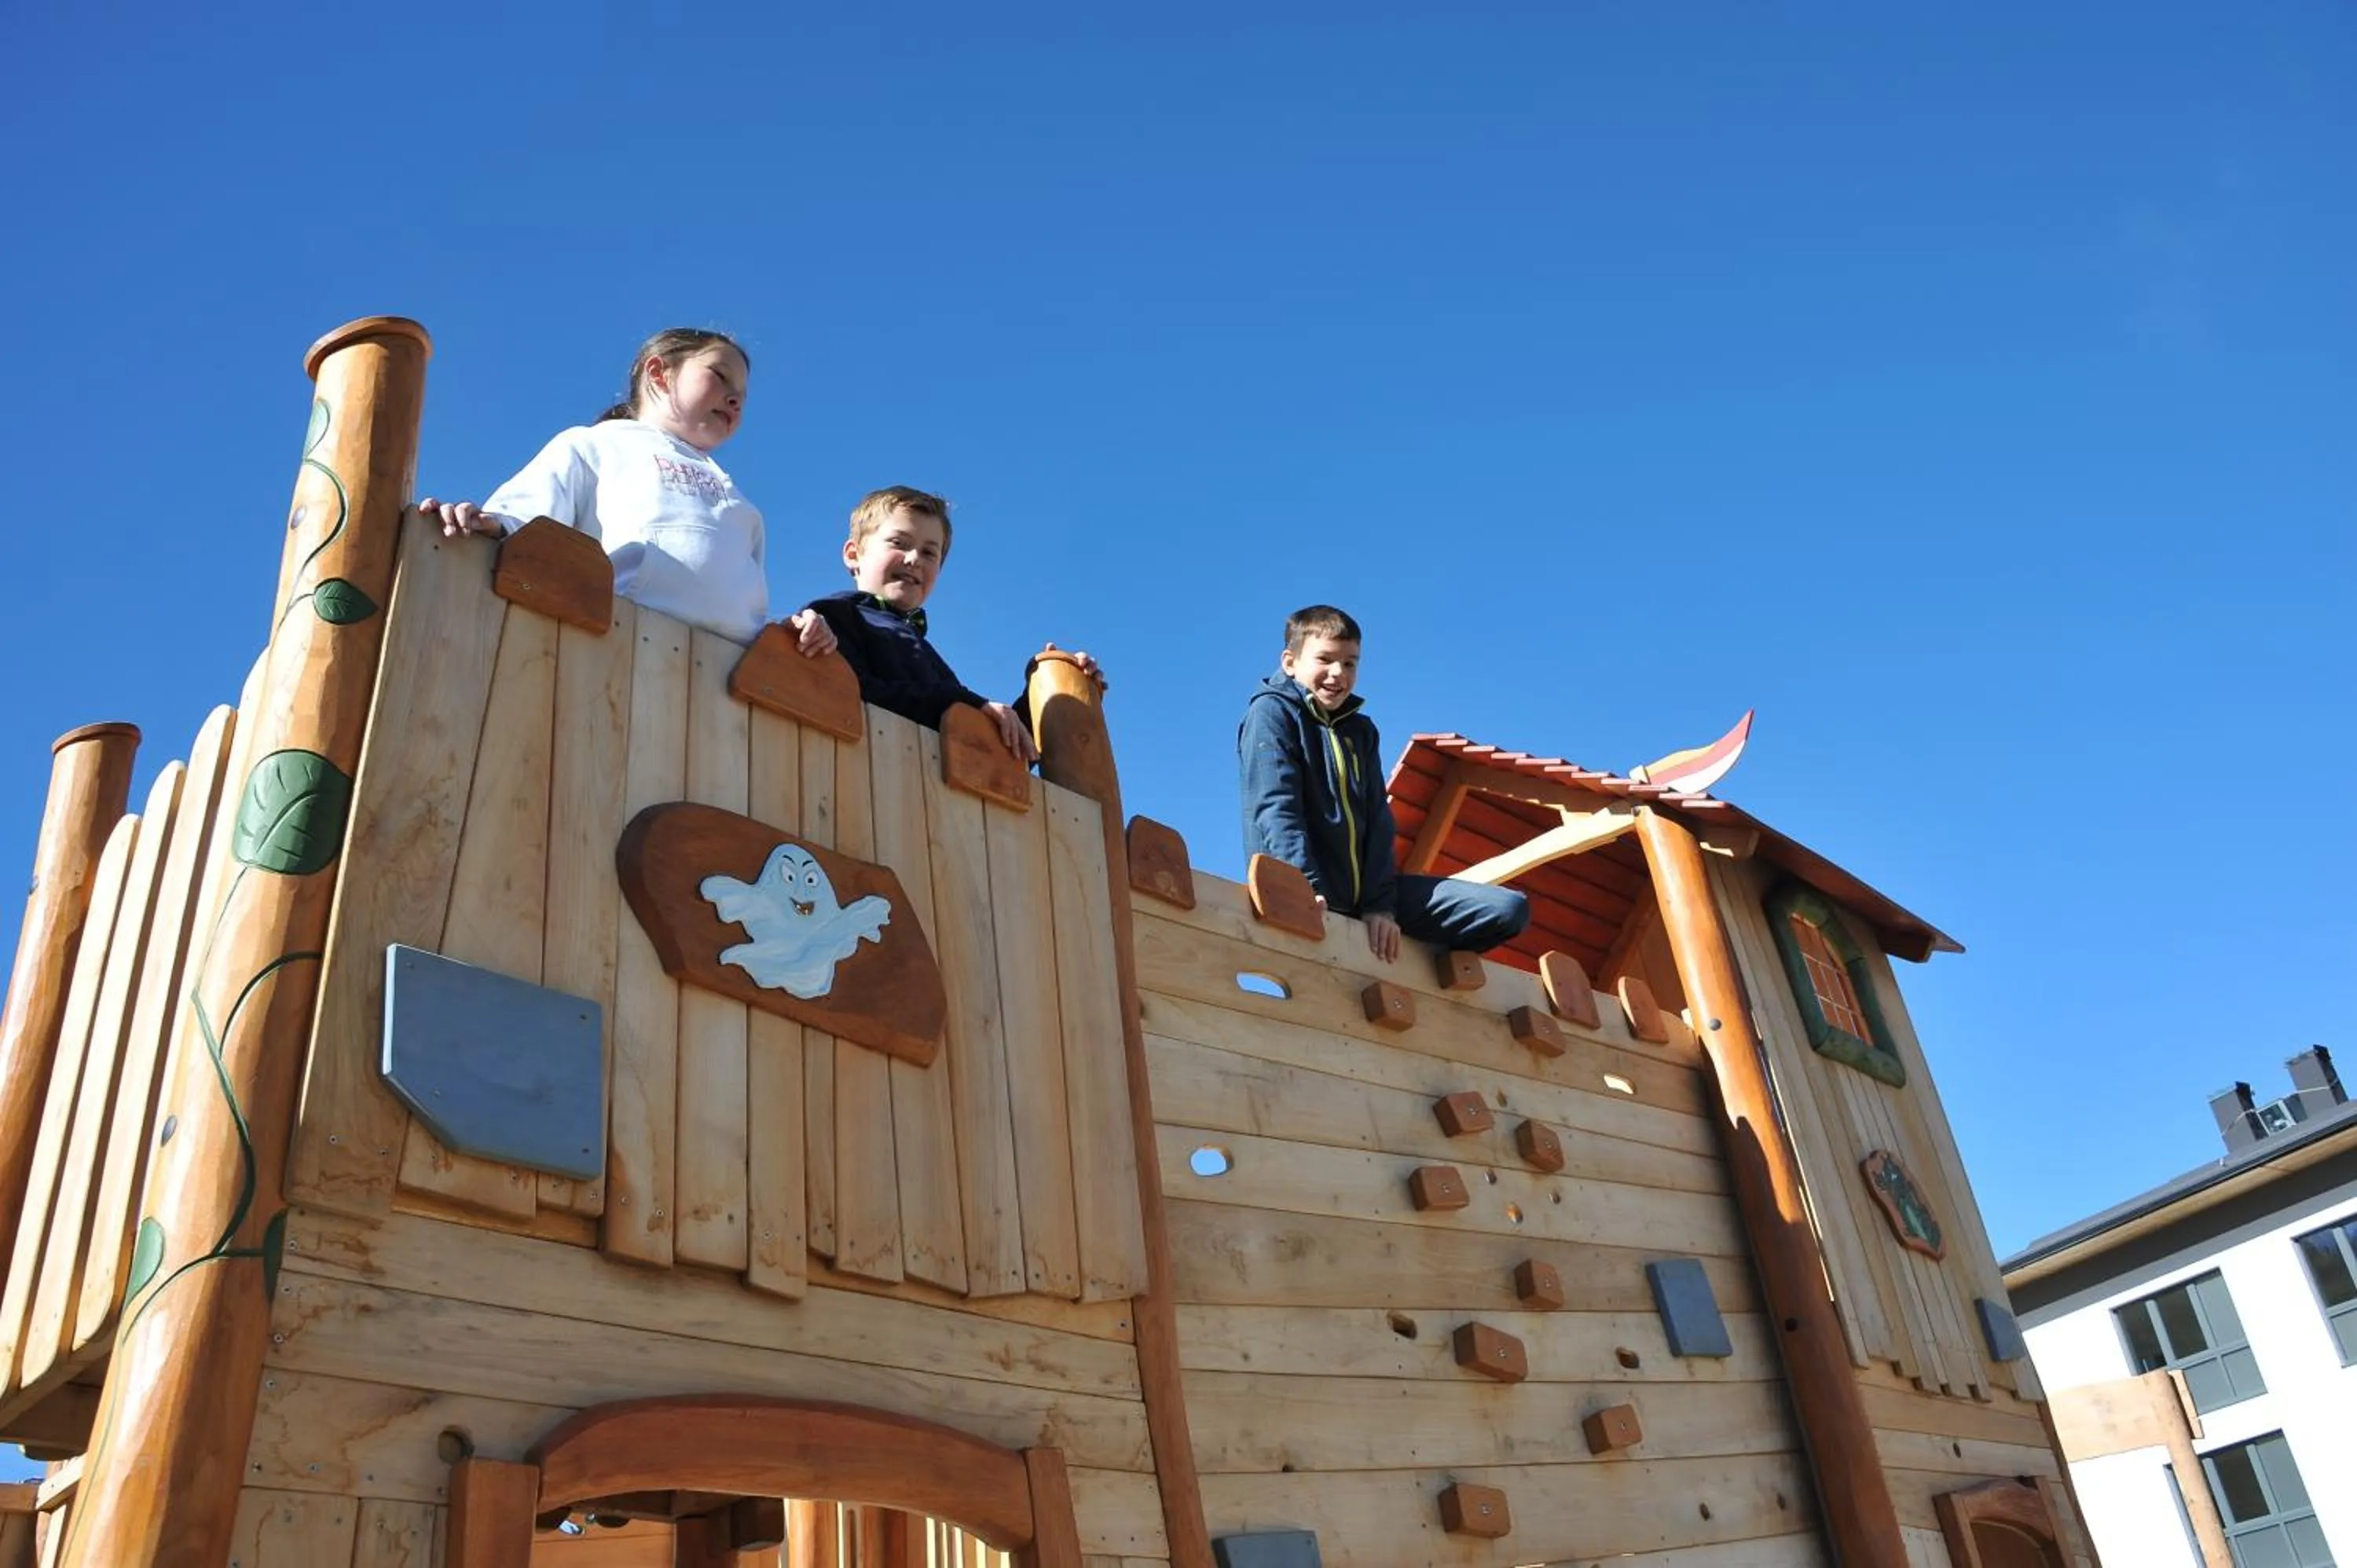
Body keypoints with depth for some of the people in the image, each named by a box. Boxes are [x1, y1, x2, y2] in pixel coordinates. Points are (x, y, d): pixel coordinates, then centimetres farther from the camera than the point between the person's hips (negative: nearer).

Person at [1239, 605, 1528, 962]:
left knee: (1510, 909, -3)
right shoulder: (1271, 713, 0)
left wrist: (1380, 903, -7)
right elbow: (1276, 810, -14)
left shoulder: (1361, 730, 19)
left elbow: (1377, 823, 8)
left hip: (1360, 893, 6)